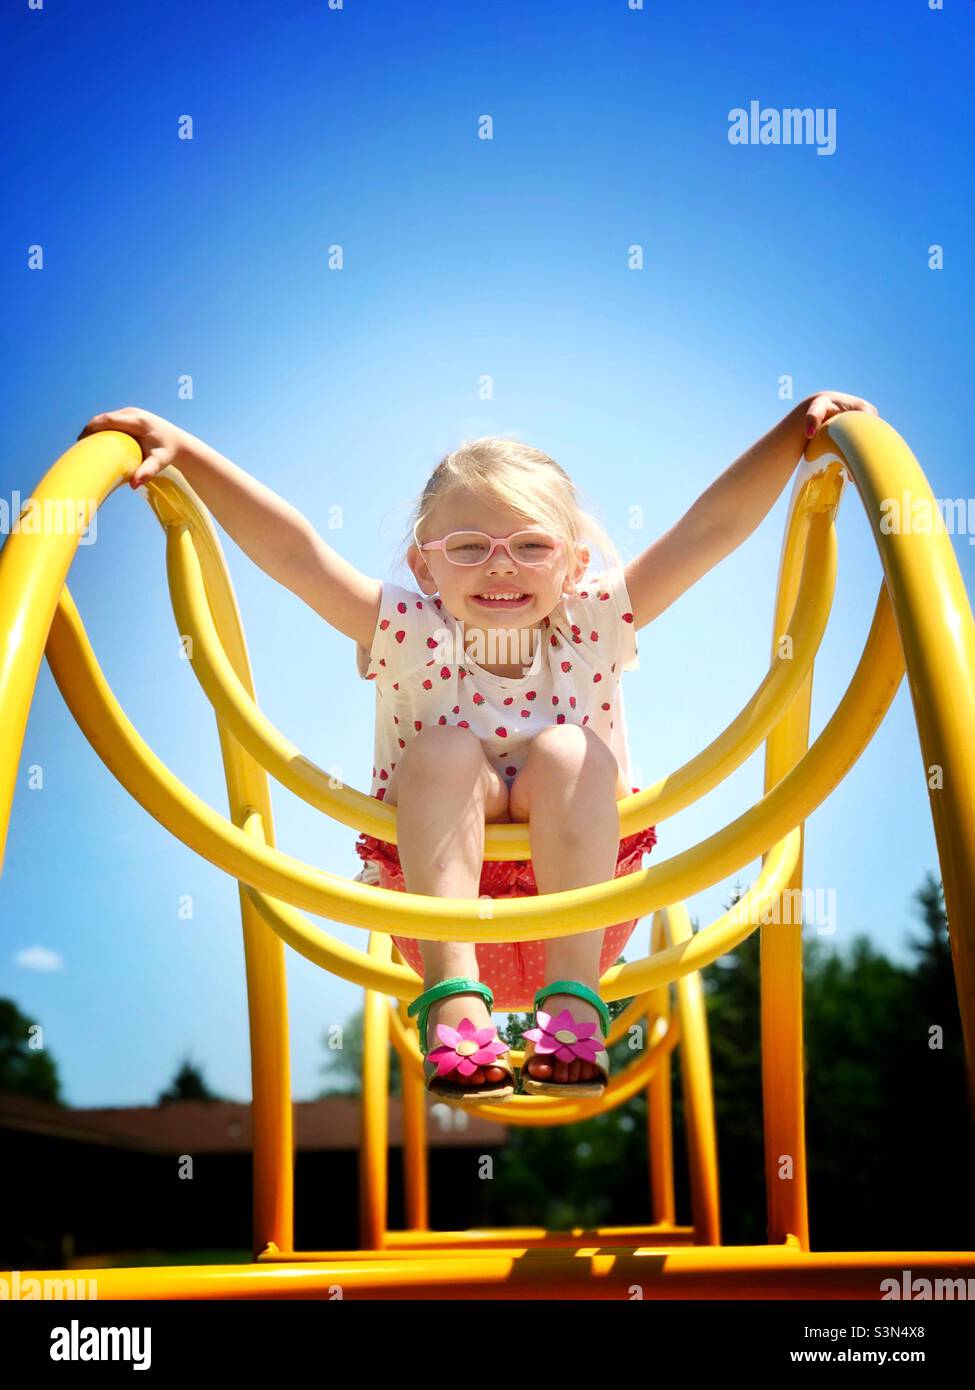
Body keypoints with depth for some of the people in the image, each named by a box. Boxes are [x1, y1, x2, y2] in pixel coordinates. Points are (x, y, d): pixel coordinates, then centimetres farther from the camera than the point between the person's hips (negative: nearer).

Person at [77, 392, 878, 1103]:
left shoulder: (595, 624, -7)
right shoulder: (407, 633, -9)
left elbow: (712, 528, -15)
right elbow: (293, 551, -19)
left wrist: (796, 430, -24)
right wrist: (183, 449, -28)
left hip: (580, 911, 1)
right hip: (440, 897, 0)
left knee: (569, 751, -24)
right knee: (446, 748, -24)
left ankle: (574, 993, -32)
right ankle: (451, 991, -34)